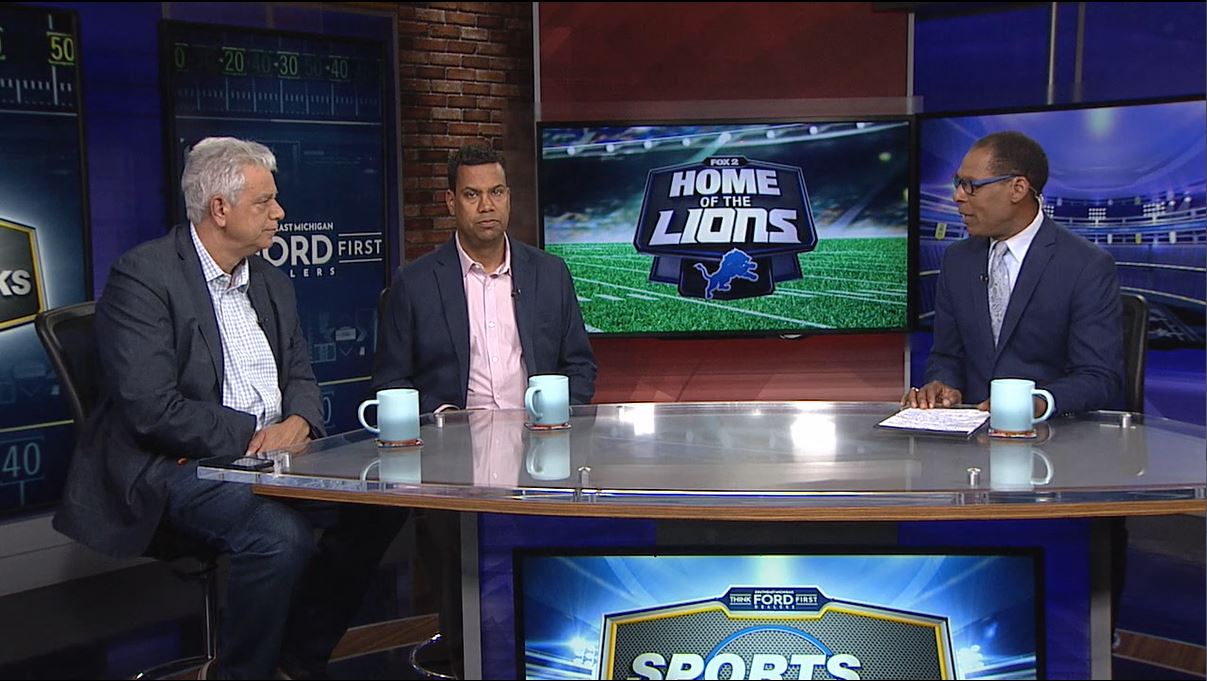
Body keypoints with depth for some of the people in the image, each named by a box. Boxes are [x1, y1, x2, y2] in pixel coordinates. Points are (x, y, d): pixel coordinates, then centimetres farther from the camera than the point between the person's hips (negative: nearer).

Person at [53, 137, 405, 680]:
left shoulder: (273, 284, 15)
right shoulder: (142, 277, -11)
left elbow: (300, 378, 17)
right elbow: (152, 410, -19)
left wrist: (297, 423, -6)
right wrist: (253, 435, -16)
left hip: (273, 454, 8)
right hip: (177, 467, -8)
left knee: (379, 503, -10)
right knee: (278, 534, -32)